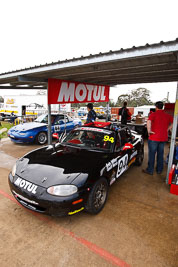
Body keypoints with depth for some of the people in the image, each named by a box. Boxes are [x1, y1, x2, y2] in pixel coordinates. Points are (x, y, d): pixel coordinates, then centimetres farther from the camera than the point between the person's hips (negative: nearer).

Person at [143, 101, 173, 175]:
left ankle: (150, 170, 13)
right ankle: (159, 170, 27)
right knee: (160, 154, 16)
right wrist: (166, 130, 10)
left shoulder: (153, 114, -11)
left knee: (152, 154, 5)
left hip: (154, 138, -5)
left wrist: (149, 131, -18)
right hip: (163, 138, 5)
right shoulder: (168, 116, 7)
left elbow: (149, 122, -28)